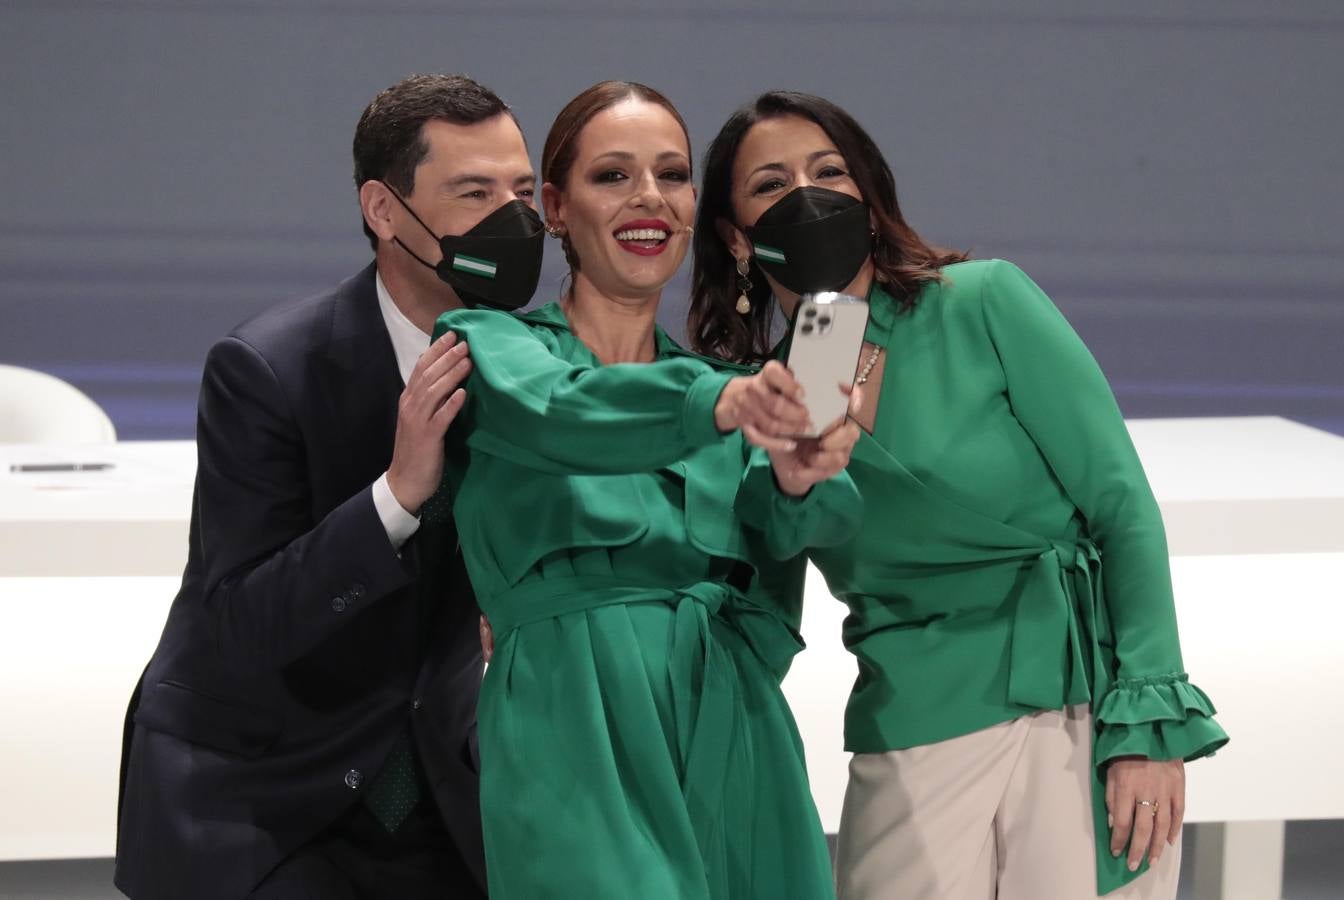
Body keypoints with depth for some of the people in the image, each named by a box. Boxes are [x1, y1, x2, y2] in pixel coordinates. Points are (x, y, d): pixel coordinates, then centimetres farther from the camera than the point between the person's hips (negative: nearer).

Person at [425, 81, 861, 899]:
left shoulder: (732, 386, 20)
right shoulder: (493, 341, 7)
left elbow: (789, 525, 0)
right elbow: (554, 412, -16)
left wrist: (801, 474, -24)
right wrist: (717, 405, -35)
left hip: (737, 748, 5)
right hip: (578, 741, -5)